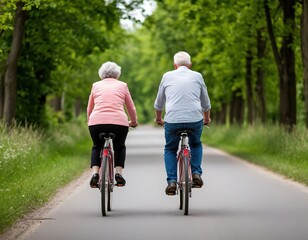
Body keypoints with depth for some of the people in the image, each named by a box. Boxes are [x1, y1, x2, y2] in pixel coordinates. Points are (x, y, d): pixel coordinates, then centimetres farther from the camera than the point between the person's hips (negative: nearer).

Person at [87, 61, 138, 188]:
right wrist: (134, 122, 40)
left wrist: (89, 121, 44)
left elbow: (89, 109, 26)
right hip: (119, 121, -1)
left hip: (97, 122, 1)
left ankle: (94, 173, 7)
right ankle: (118, 173, 12)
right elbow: (132, 109, 21)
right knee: (120, 147, 26)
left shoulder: (96, 85, 19)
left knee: (96, 147, 25)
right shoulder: (122, 85, 17)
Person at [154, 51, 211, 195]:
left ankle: (171, 181, 4)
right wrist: (207, 118, 41)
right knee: (196, 145, 29)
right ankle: (196, 174, 13)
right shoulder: (197, 76, 14)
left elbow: (159, 103, 22)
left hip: (172, 120, -1)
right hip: (195, 119, 1)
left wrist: (158, 119, 40)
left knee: (170, 150, 20)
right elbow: (206, 103, 23)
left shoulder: (167, 76, 14)